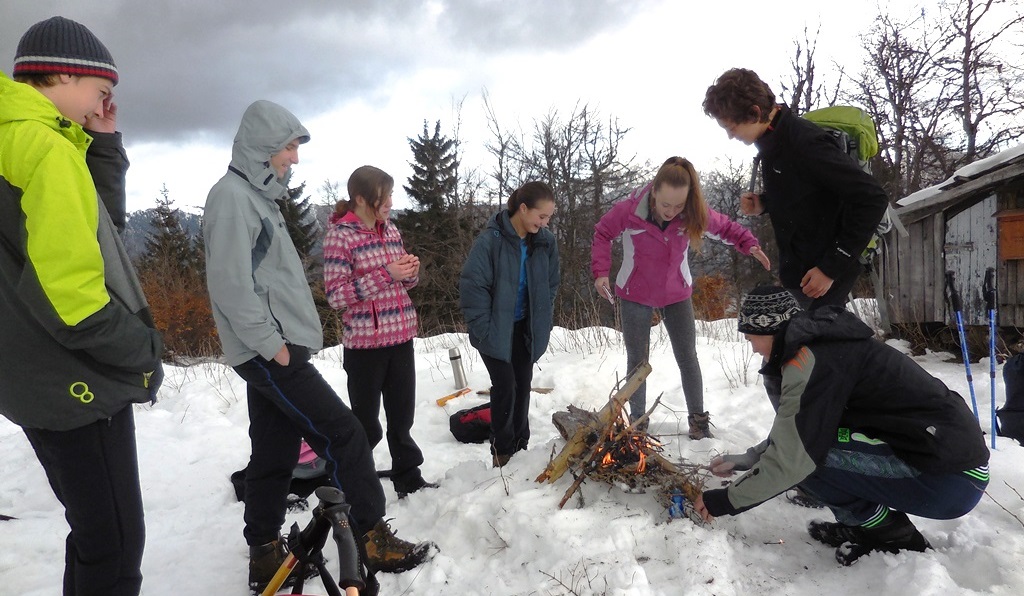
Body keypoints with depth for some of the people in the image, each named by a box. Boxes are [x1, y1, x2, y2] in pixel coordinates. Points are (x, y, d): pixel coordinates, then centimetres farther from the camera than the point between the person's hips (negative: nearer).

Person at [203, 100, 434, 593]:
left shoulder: (257, 195, 20)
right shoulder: (233, 196, -11)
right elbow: (231, 284, -20)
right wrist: (271, 343, -18)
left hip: (274, 349, 10)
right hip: (269, 351, -10)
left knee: (275, 454, 13)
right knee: (343, 435, -8)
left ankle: (265, 556, 23)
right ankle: (375, 540, 2)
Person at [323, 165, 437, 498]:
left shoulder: (391, 230, 8)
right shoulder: (340, 235, -11)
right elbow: (336, 295, -16)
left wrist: (411, 270, -5)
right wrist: (385, 275, -22)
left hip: (401, 337, 6)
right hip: (365, 342, -5)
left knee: (402, 415, 15)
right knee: (366, 423, 7)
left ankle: (408, 479, 30)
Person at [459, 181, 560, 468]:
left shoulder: (546, 241, -5)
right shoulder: (491, 239, -21)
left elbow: (551, 285, 7)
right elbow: (472, 286, -17)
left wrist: (543, 323, 4)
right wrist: (485, 329, -16)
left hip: (525, 328, 5)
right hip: (496, 330, -5)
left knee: (523, 384, 12)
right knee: (505, 385, -4)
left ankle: (520, 446, 29)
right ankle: (502, 452, 15)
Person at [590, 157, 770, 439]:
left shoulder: (695, 214, -19)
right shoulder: (629, 210, -26)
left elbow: (725, 227, -2)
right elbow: (602, 233, -9)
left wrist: (749, 244, -22)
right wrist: (601, 272, -20)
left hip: (676, 294, 2)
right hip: (635, 296, -1)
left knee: (688, 357, 6)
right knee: (637, 359, 7)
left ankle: (698, 417, 23)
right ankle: (637, 420, 23)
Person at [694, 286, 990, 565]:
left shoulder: (810, 361, -19)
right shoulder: (827, 342, 10)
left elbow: (790, 458, -20)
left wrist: (726, 500, -8)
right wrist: (748, 459, 16)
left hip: (949, 482, -9)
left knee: (807, 452, -17)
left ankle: (894, 537, 1)